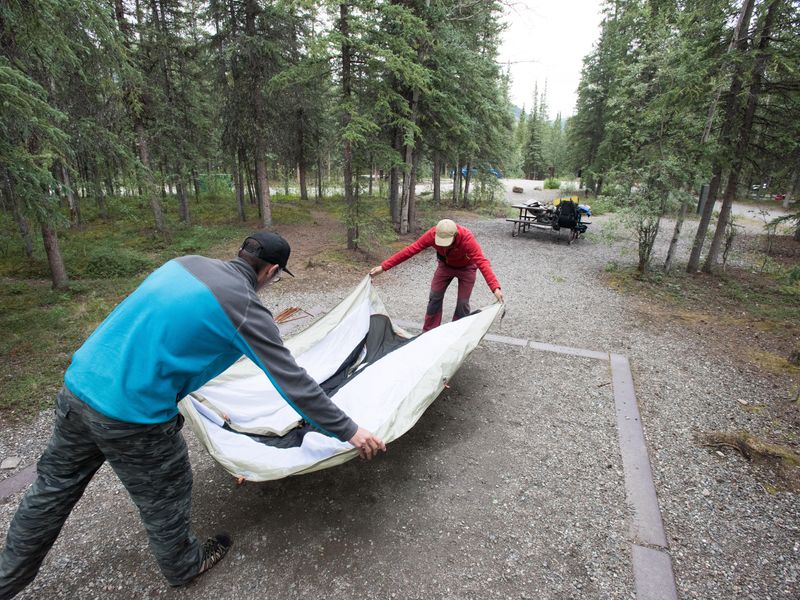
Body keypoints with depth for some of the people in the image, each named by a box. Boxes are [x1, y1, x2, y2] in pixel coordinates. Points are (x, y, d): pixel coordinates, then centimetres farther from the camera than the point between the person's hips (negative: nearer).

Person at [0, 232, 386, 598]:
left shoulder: (186, 263, 5)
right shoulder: (245, 308, -15)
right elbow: (294, 383, -14)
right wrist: (349, 431, -4)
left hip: (78, 385, 7)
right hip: (133, 416, -7)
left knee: (52, 489, 27)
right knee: (165, 498, 18)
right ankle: (184, 565, 44)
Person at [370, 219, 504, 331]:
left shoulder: (467, 238, -40)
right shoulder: (432, 234, -32)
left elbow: (482, 262, -47)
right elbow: (410, 250, -30)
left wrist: (495, 288, -59)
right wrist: (383, 267, -32)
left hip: (466, 267, -3)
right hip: (445, 265, 3)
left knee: (462, 302, -5)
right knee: (435, 297, 0)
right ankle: (429, 332, 14)